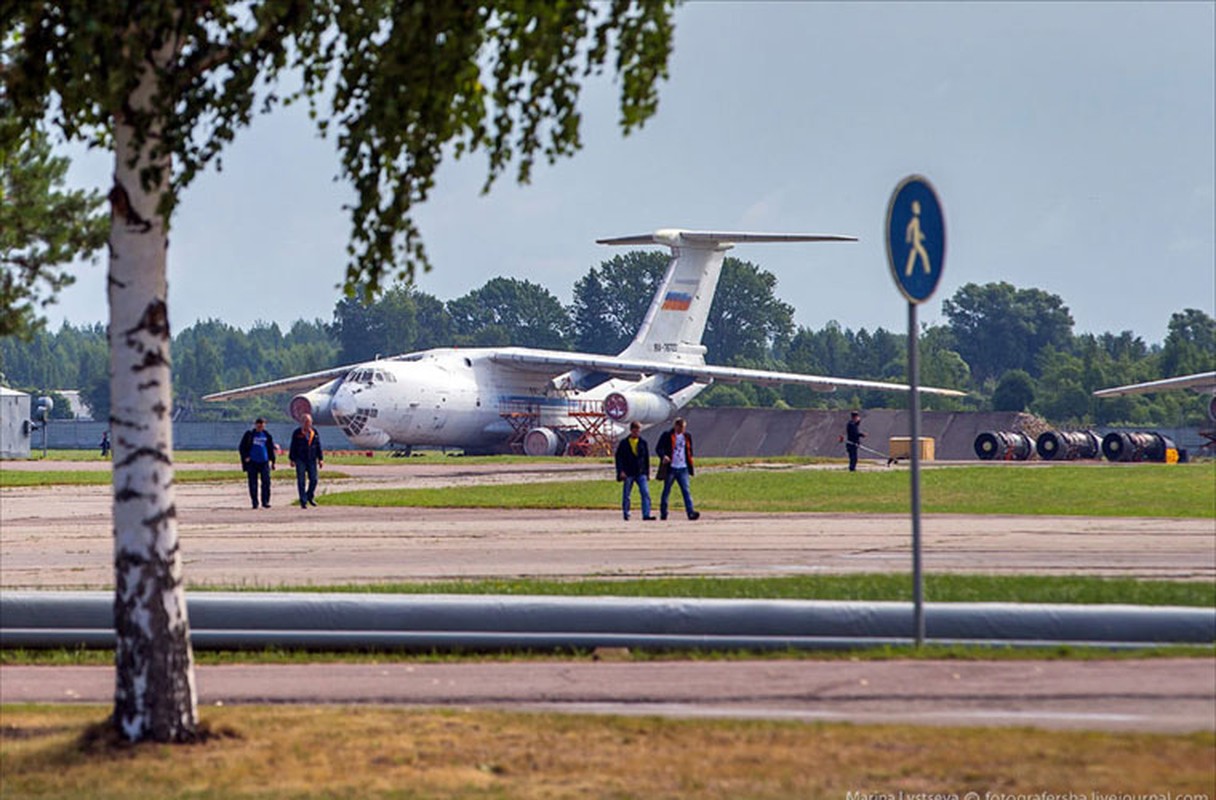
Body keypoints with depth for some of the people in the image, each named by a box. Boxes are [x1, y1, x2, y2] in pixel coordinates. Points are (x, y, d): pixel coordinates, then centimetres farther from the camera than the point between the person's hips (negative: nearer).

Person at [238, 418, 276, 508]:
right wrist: (245, 457, -8)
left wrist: (272, 461, 13)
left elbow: (271, 449, 17)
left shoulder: (267, 435, 9)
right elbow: (242, 447, 5)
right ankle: (254, 503, 7)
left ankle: (265, 501, 1)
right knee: (253, 483, 0)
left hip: (264, 462, 2)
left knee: (266, 482, -6)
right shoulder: (249, 434, 1)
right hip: (252, 462, -1)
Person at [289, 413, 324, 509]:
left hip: (312, 460, 3)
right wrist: (292, 459, -4)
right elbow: (293, 447, -1)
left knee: (313, 479, -1)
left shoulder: (314, 432, 5)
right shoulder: (296, 433, -3)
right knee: (301, 481, -2)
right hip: (300, 460, -3)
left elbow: (318, 446, 8)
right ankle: (303, 502, 3)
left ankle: (309, 497, 22)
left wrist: (320, 459, 4)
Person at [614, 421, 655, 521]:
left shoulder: (643, 443, 9)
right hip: (628, 473, -2)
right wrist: (621, 471, -10)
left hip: (641, 473, 2)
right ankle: (626, 514, 15)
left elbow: (647, 459, 15)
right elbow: (619, 457, 0)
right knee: (626, 495, 4)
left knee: (645, 493, -11)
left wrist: (647, 473, 13)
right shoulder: (624, 443, 1)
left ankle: (646, 515, -15)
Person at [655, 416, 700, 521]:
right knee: (666, 491, 5)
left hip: (683, 469, 3)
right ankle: (663, 513, 13)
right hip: (670, 468, -3)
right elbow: (658, 448, -5)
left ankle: (690, 512, -15)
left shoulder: (687, 436, 11)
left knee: (686, 491, -7)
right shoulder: (667, 436, -3)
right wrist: (663, 456, -25)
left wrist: (690, 464, 13)